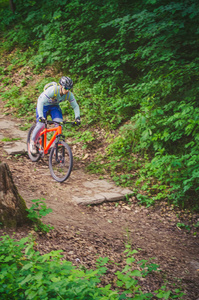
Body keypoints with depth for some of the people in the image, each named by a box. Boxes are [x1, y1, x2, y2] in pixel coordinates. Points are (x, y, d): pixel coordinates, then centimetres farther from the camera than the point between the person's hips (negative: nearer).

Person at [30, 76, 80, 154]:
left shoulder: (69, 94, -21)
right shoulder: (52, 90, -37)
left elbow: (75, 106, -10)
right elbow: (41, 102, -41)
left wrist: (77, 117, -26)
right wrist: (41, 116, -53)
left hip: (54, 106, 4)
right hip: (43, 105, -4)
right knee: (41, 125, -19)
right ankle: (33, 142, 7)